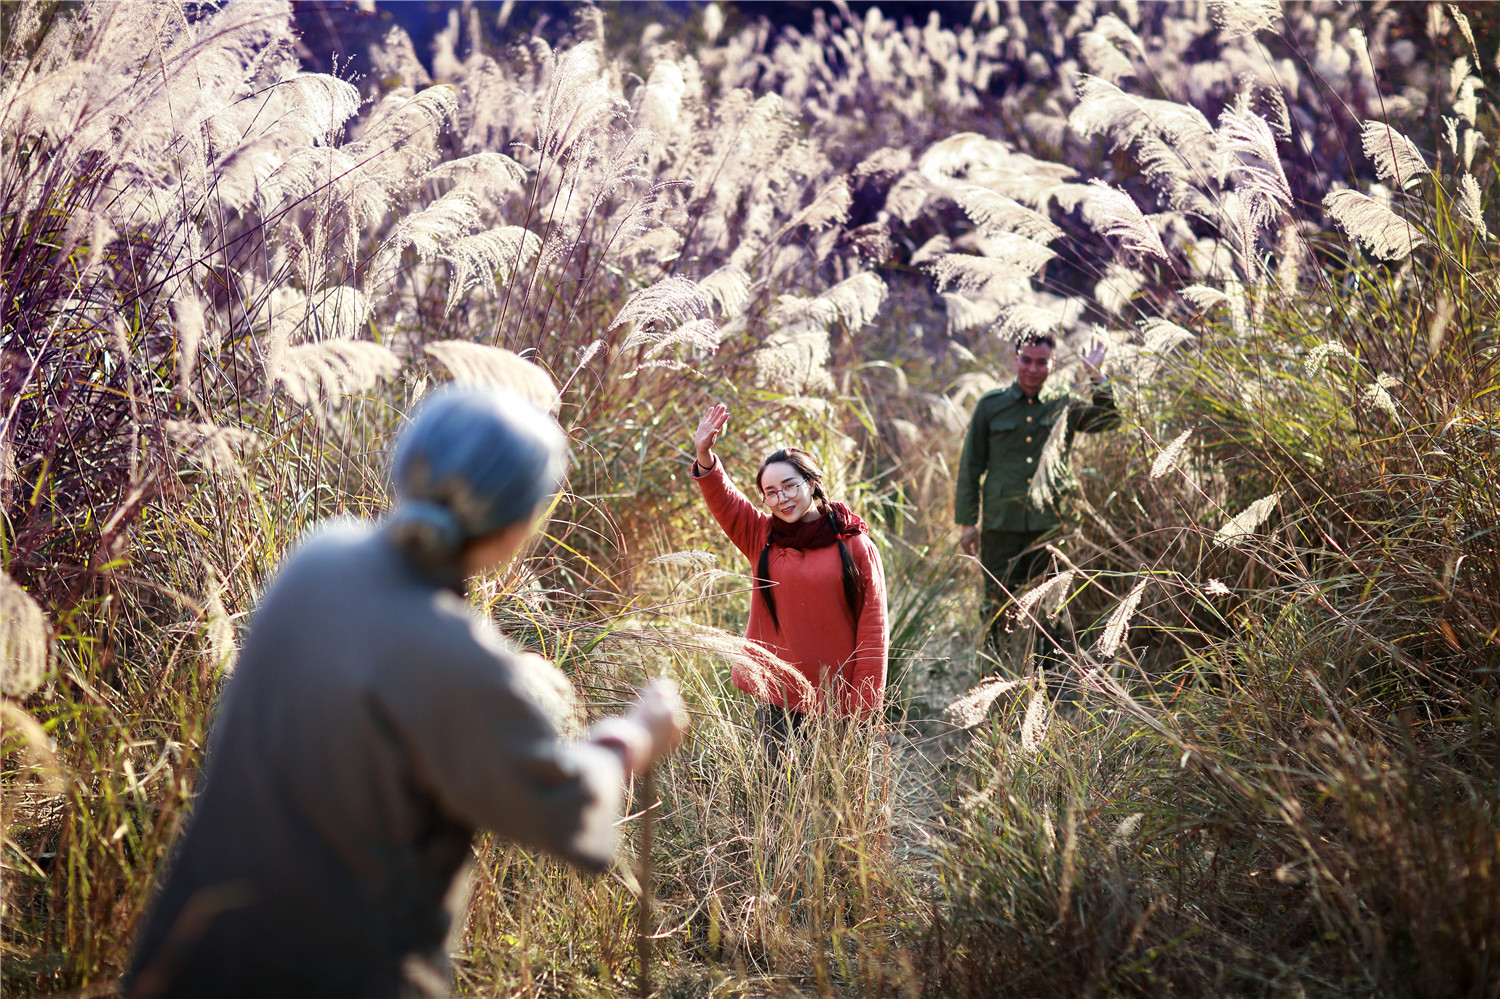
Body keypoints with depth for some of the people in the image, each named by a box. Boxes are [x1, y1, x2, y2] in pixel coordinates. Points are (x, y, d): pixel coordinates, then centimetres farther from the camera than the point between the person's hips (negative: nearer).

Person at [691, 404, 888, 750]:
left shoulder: (856, 546, -2)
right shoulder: (762, 536, 6)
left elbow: (872, 627, -3)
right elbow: (723, 500, -9)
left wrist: (864, 704, -6)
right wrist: (704, 458, -29)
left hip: (835, 697, -2)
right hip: (776, 695, 2)